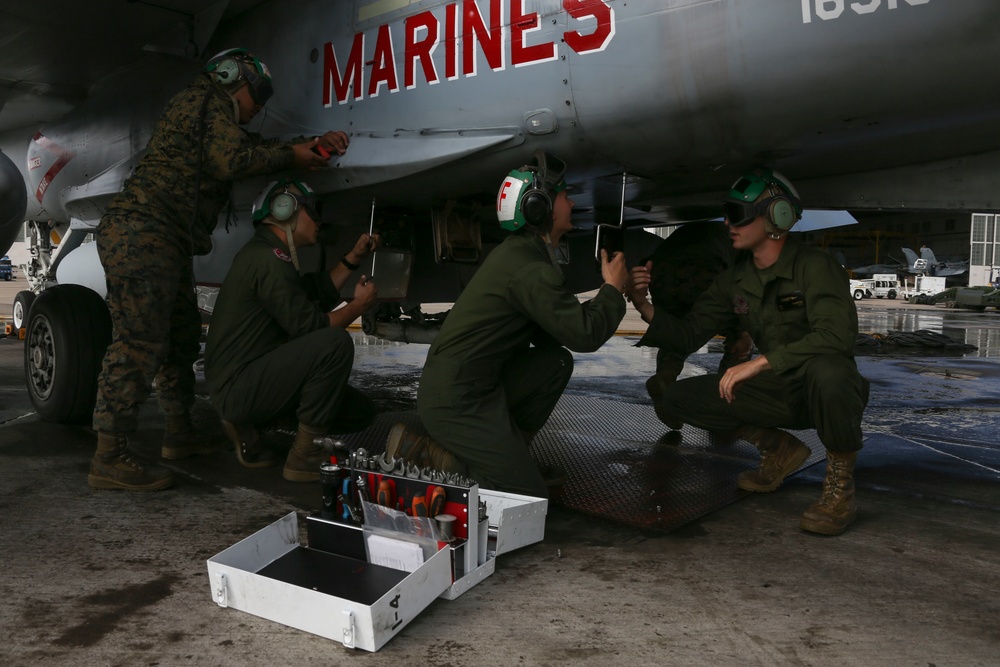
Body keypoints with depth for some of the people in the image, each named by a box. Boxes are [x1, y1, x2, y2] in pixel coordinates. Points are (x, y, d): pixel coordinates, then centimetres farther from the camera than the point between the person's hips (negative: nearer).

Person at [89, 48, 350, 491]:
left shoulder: (215, 114, 30)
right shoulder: (207, 101, -1)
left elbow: (253, 147, 27)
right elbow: (233, 160, -14)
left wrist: (315, 143, 17)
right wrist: (291, 156, -3)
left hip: (163, 241, 11)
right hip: (143, 232, -11)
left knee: (181, 337, 16)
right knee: (139, 342, -15)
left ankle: (179, 434, 27)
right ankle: (109, 458, -14)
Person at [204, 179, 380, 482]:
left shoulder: (267, 253, 16)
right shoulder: (269, 258, -17)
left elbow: (318, 293, 21)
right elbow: (308, 325, -20)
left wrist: (354, 258, 18)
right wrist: (360, 304, -6)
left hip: (253, 379, 11)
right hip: (236, 387, -11)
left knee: (360, 411, 8)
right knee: (335, 342, -30)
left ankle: (247, 426, 12)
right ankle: (305, 456, -19)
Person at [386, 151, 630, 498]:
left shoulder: (521, 250, 13)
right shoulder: (530, 267, -19)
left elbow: (566, 321, 20)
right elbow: (585, 335, -16)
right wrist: (613, 288, 0)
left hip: (480, 382, 10)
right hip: (455, 400, -10)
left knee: (557, 361, 6)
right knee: (529, 496, -5)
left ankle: (510, 452, 12)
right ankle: (428, 454, -2)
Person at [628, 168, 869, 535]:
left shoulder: (814, 266, -20)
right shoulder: (735, 280, 1)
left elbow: (837, 334, -35)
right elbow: (688, 335, 1)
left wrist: (759, 363, -39)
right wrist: (644, 305, -16)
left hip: (828, 391, -6)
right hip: (778, 393, 6)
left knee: (826, 369, -42)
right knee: (678, 397, -6)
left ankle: (840, 484, -16)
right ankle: (779, 449, 10)